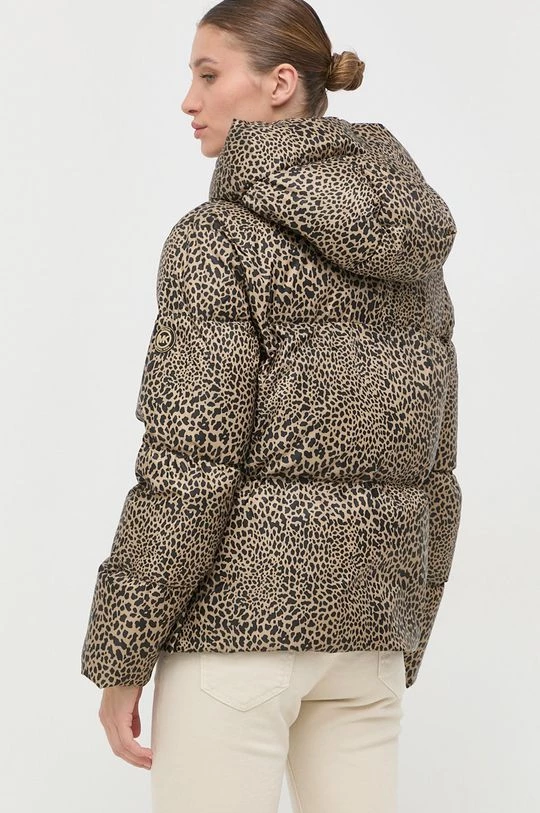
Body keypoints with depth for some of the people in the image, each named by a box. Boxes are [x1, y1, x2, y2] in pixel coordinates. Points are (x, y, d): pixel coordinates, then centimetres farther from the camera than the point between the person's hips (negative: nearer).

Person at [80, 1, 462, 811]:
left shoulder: (220, 237, -11)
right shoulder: (410, 251, 9)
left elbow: (191, 474, -17)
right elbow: (431, 476, 12)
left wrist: (118, 660, -9)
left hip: (242, 613, -7)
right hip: (366, 619, 7)